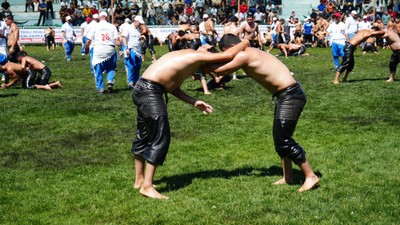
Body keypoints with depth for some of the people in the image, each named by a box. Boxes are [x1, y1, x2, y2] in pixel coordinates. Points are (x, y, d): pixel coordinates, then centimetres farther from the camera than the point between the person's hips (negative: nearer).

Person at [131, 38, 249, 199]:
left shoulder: (186, 56, 20)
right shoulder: (198, 56, -6)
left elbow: (172, 87, 16)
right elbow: (229, 55, -12)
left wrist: (194, 102, 13)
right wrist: (245, 42, 6)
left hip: (141, 89, 10)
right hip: (150, 91, -10)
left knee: (144, 136, 19)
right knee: (160, 139, -7)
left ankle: (139, 180, 32)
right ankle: (147, 186, -5)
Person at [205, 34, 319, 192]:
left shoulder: (244, 55, -14)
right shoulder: (250, 54, 15)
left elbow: (219, 70, -15)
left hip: (290, 95, -10)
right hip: (284, 96, 10)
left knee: (283, 140, -7)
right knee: (280, 138, 16)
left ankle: (311, 176, 1)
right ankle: (287, 177, 25)